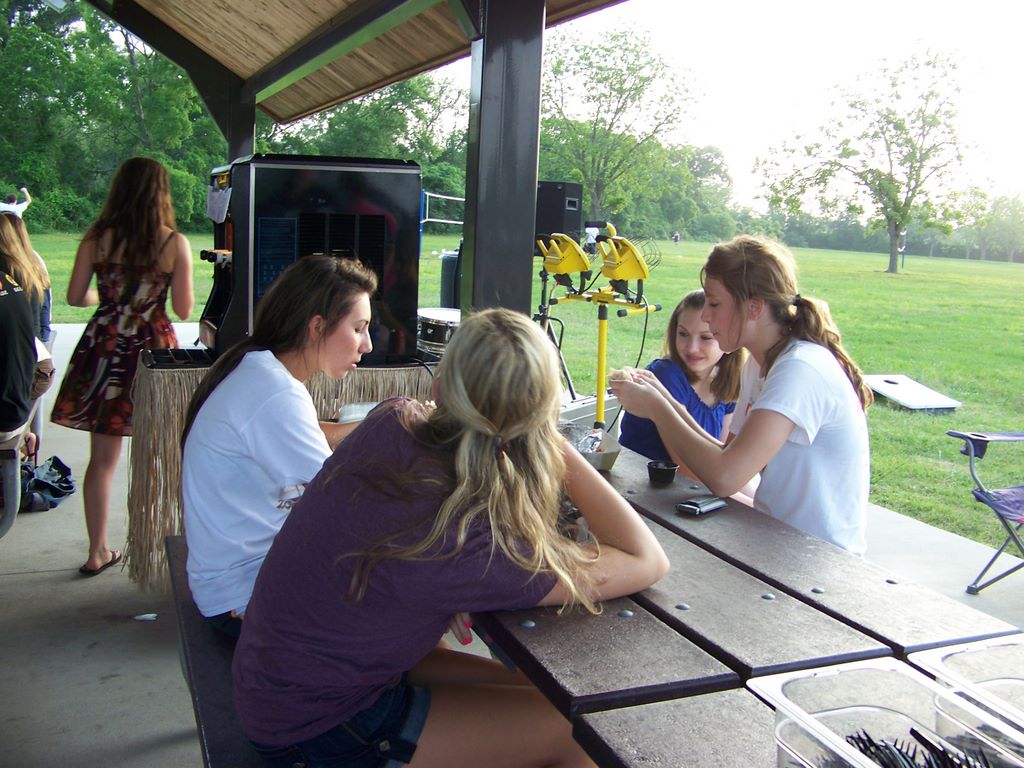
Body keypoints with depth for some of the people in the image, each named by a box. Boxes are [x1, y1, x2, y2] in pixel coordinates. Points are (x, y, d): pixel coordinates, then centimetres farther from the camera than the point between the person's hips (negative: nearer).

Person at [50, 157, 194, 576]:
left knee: (103, 458, 10)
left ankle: (98, 551, 18)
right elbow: (183, 309, -4)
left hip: (103, 351, 2)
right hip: (154, 350, -2)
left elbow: (76, 297, 2)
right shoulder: (175, 243, -7)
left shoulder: (96, 238, -1)